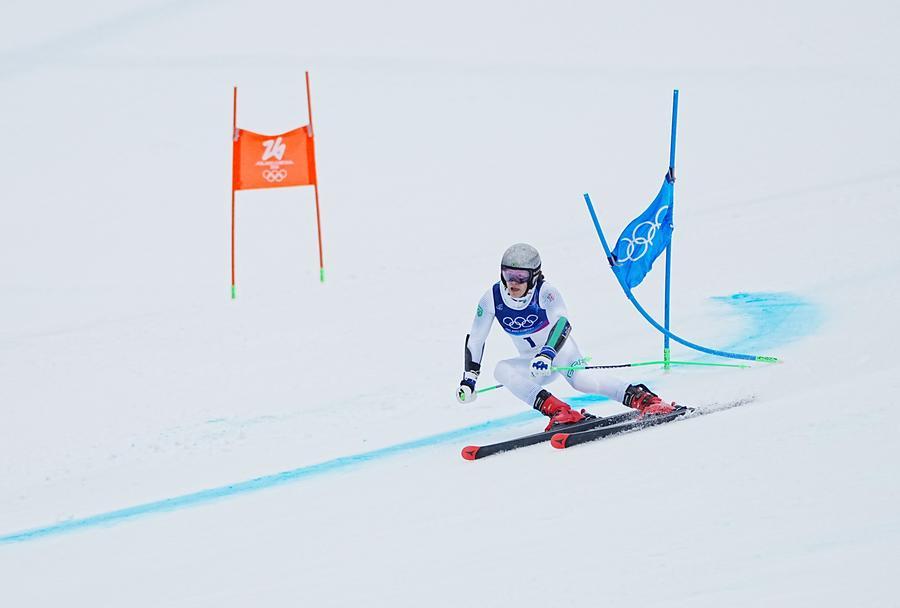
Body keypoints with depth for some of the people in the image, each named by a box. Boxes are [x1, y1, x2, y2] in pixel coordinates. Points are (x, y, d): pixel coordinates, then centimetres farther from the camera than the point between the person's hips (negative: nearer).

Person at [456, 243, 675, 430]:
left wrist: (547, 354, -53)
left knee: (579, 379, -35)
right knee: (501, 370, -25)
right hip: (533, 363, 5)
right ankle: (558, 411, -37)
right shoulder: (492, 299, -10)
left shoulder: (544, 292, -21)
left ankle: (641, 398, -34)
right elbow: (475, 339, -1)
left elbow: (563, 323, -37)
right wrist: (469, 378, -6)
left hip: (561, 350, -5)